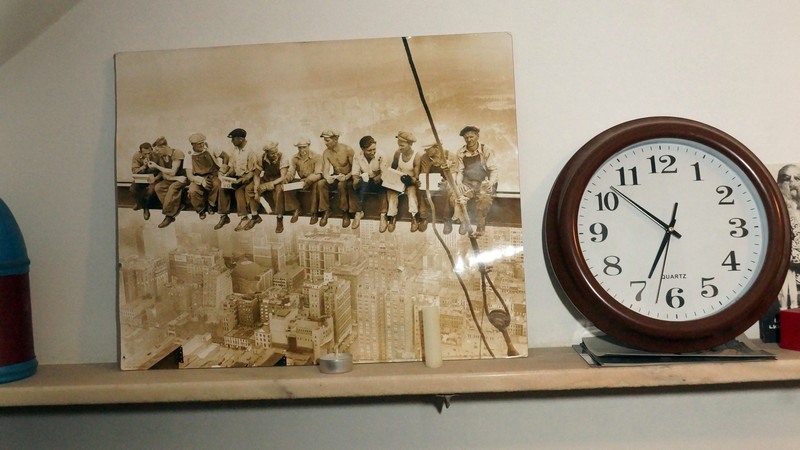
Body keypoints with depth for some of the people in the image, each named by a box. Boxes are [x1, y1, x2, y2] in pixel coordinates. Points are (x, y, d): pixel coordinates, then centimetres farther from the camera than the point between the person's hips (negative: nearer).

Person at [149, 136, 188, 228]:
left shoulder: (177, 153, -19)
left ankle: (169, 215, -26)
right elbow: (164, 175, -3)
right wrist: (176, 178, -22)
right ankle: (175, 208, -19)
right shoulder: (160, 156, 1)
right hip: (170, 179, 6)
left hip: (182, 177, -6)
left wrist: (156, 166, -19)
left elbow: (172, 172, -23)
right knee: (158, 187, -20)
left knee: (173, 187, -34)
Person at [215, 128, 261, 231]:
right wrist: (228, 174, -7)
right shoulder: (234, 150, 8)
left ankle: (244, 218, -23)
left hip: (248, 178, -6)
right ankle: (224, 216, -14)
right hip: (237, 177, 6)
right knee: (223, 187, -19)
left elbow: (253, 171, -13)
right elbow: (232, 167, 14)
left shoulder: (251, 151, -12)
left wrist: (243, 179, -25)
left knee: (239, 190, -32)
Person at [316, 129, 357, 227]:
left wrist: (346, 177, -33)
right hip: (335, 177, 4)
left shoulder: (348, 150, -17)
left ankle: (345, 212, -22)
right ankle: (326, 210, -13)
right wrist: (327, 177, -36)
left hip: (348, 177, -4)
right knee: (321, 183, -25)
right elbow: (325, 170, -11)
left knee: (341, 185, -38)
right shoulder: (326, 153, -4)